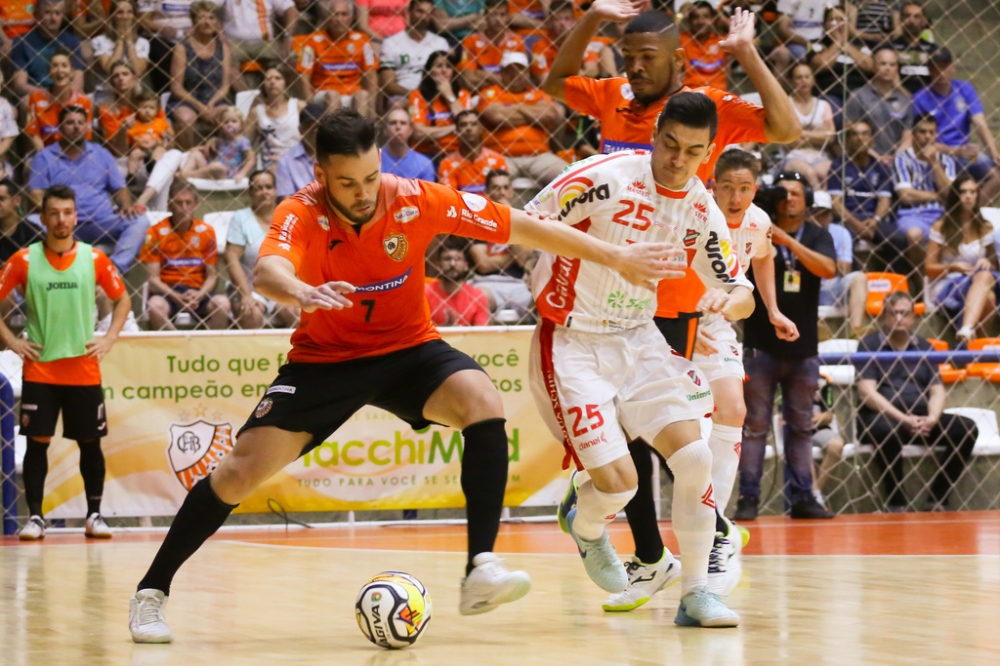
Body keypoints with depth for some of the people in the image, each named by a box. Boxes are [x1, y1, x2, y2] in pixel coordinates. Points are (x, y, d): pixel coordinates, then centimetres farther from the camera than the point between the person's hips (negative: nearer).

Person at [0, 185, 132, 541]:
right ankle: (34, 516, 3)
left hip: (84, 369, 1)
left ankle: (94, 515, 14)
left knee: (90, 442, 5)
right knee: (37, 441, -3)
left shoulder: (94, 259, 1)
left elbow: (122, 300, 12)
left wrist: (108, 339, 1)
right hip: (39, 369, -1)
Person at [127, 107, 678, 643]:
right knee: (240, 471, -11)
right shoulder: (301, 214, -22)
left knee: (483, 403, -28)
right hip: (324, 358, -1)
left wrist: (617, 258, -6)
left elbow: (522, 227, -10)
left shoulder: (415, 200, -18)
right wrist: (302, 293, -69)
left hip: (408, 350, 1)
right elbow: (267, 272, -45)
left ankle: (481, 570, -30)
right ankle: (152, 592, 7)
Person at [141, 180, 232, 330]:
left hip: (197, 292, 2)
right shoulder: (156, 233, -1)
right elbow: (153, 278, -4)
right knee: (155, 305, -36)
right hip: (167, 292, -2)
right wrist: (177, 297, -20)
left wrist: (199, 295, -14)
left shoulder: (206, 232, 6)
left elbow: (212, 275, 7)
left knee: (222, 303, -29)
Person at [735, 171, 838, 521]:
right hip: (761, 345, -2)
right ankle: (748, 497, -3)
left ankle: (801, 497, 12)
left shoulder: (817, 236, 5)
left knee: (801, 427, 7)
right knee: (755, 425, -4)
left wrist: (788, 241, -22)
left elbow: (828, 269, -13)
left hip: (802, 348, 3)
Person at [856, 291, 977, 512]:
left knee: (966, 429, -18)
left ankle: (936, 502, -15)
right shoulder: (869, 346, 2)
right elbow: (867, 393, -9)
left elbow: (937, 392, 10)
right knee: (888, 429, -40)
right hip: (881, 418, -5)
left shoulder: (924, 347, 15)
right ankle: (896, 504, -26)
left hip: (921, 418, 5)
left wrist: (932, 418, -13)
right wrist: (903, 419, -20)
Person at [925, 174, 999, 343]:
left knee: (985, 276, -40)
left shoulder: (985, 228, 14)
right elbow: (929, 268, 6)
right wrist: (953, 267, -13)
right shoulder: (940, 227, 5)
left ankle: (967, 329, -59)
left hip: (984, 282, 2)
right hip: (947, 285, -2)